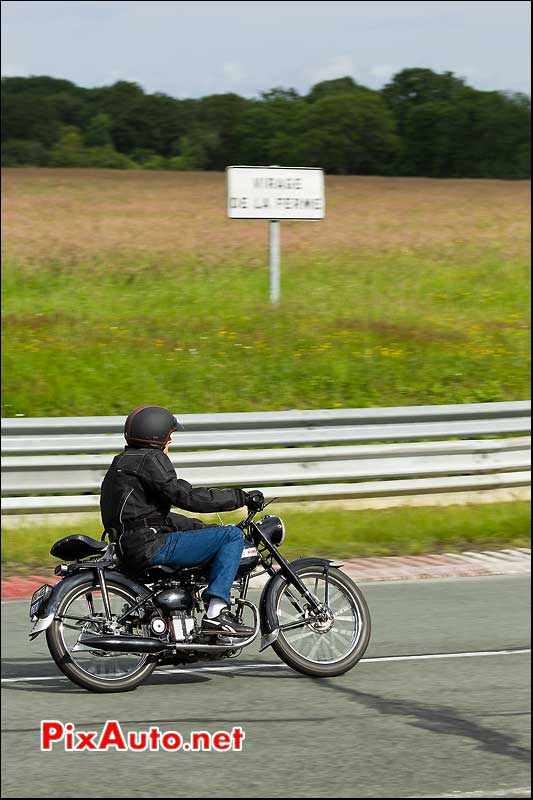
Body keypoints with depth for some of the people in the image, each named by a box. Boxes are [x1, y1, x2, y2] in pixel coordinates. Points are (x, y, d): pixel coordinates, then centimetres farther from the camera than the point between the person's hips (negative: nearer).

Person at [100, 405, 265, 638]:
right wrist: (241, 497, -12)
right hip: (150, 546, -10)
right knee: (232, 535, -12)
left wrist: (201, 528, 23)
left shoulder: (122, 462, 23)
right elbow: (186, 496, -17)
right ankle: (216, 612, -21)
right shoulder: (150, 459, -8)